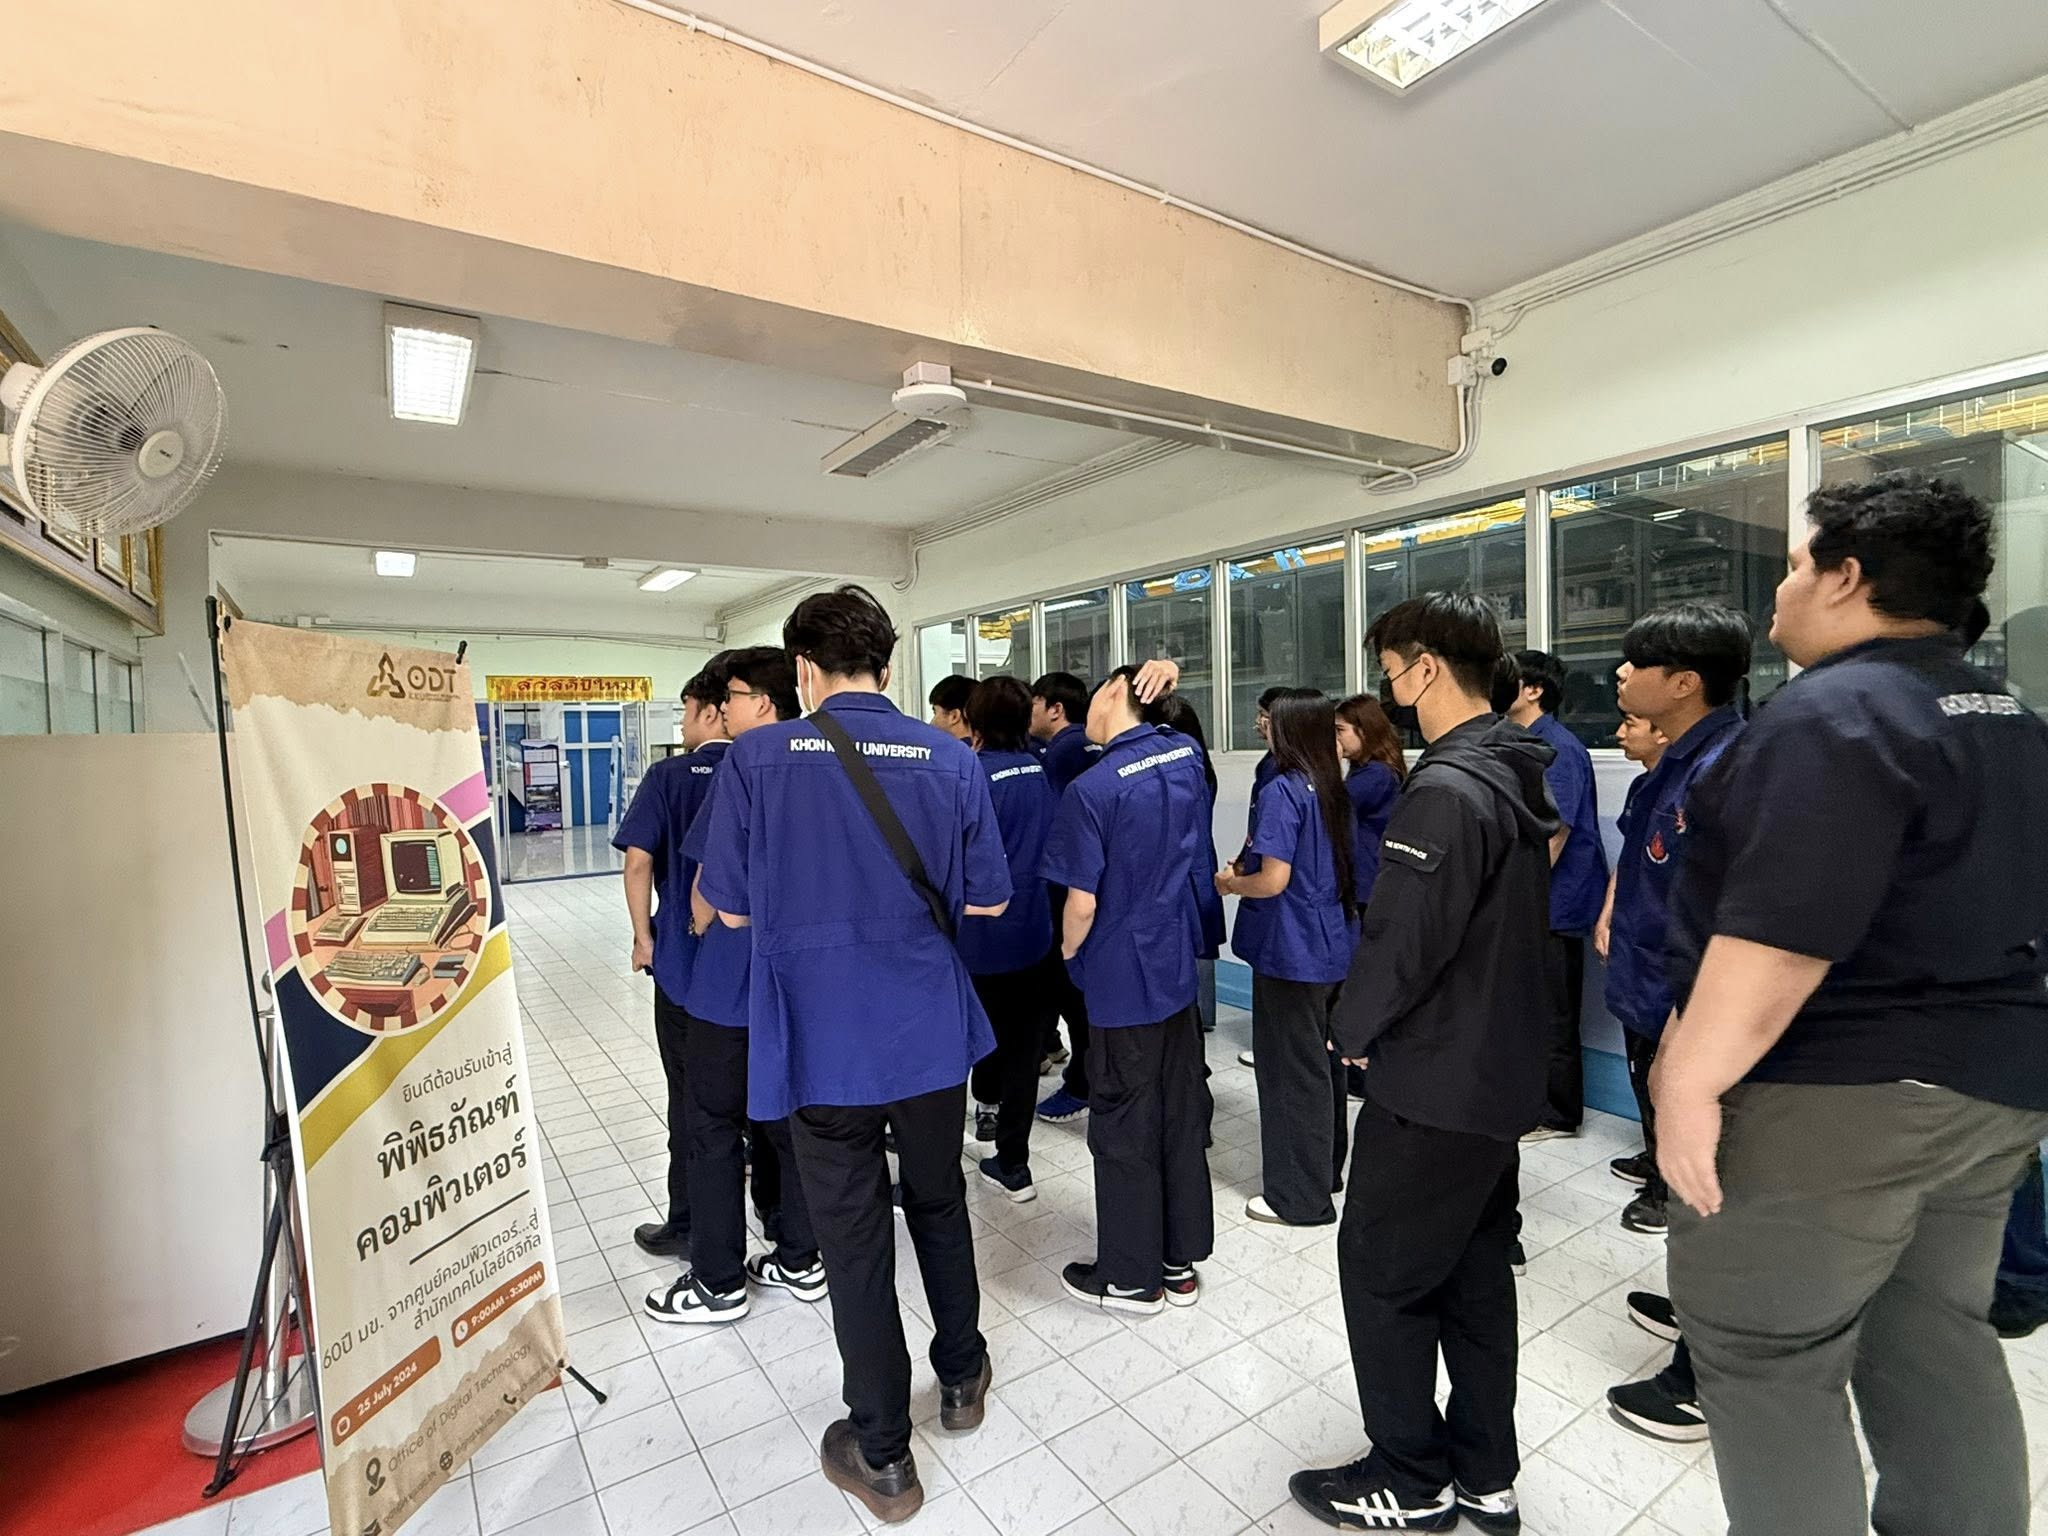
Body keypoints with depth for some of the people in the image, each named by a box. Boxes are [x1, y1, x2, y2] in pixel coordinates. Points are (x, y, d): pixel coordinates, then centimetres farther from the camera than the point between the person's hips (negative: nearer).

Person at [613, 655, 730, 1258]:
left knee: (692, 1099, 11)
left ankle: (687, 1226, 24)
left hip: (686, 961, -3)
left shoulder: (669, 775, -9)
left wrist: (644, 939, -1)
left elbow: (638, 863, -12)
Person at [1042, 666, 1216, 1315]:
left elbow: (1083, 902, -20)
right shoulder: (1187, 757, 0)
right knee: (1182, 1115, 16)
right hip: (1178, 969, 7)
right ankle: (1181, 1261, 32)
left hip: (1122, 981, -7)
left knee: (1125, 1128, 9)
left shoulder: (1093, 789, -21)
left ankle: (1132, 1276, 25)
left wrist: (1070, 948, 0)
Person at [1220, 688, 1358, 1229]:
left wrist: (1230, 883, -4)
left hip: (1291, 954, -9)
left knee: (1291, 1071, 4)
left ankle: (1300, 1197, 16)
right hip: (1333, 947, 9)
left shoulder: (1283, 790, -18)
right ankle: (1327, 1169, 36)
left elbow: (1274, 880, -23)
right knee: (1325, 1061, 20)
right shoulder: (1335, 790, 8)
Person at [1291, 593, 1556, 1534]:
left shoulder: (1445, 792, -25)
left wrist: (1353, 1027, -7)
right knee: (1474, 1271, 20)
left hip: (1434, 1083, -9)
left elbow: (1400, 941, -24)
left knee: (1381, 1270, 8)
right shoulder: (1516, 777, 6)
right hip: (1501, 1069, 9)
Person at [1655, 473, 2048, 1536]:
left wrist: (1694, 1079, -21)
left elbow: (1781, 929, -27)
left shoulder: (1836, 712, -19)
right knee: (1935, 1350, 21)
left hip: (1839, 1096, -9)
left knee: (1765, 1360, 5)